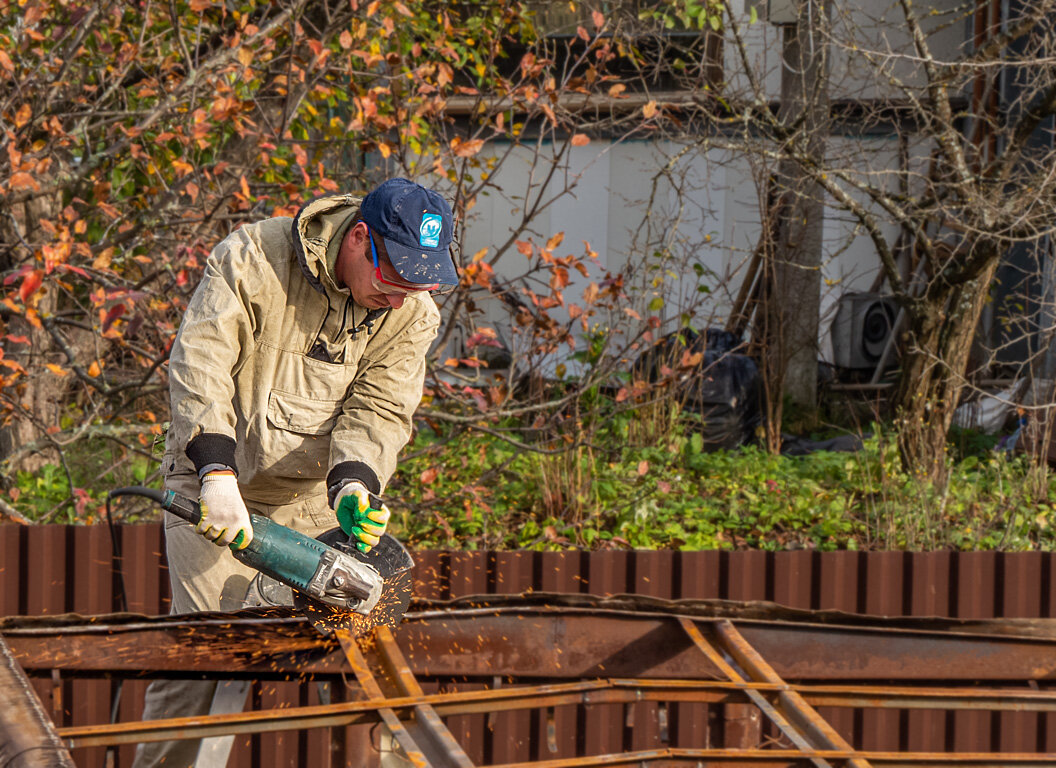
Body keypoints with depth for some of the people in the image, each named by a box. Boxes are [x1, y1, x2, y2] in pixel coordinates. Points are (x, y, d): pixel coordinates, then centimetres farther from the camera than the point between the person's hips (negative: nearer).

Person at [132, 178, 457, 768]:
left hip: (311, 500, 4)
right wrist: (218, 474, -33)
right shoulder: (251, 260, -16)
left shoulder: (413, 315, -4)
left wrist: (353, 486, -29)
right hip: (217, 492, -4)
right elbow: (200, 366, -22)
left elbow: (379, 411, -8)